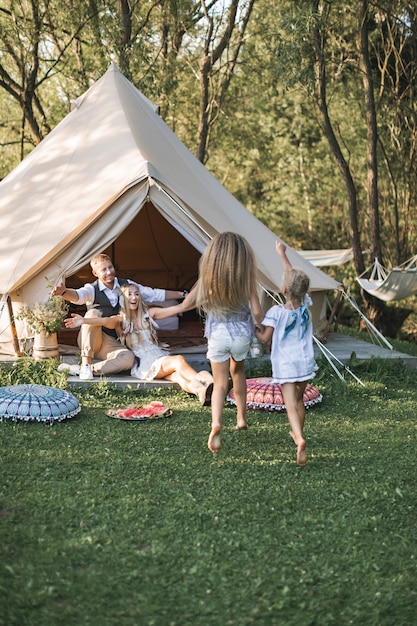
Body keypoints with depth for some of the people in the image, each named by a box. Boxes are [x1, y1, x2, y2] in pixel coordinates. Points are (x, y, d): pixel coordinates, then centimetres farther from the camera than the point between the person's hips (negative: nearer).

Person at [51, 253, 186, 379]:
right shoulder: (92, 289, -9)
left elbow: (156, 294, 8)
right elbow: (77, 295, -32)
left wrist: (182, 294, 5)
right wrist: (64, 291, -55)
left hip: (112, 344, 3)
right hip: (90, 341, -3)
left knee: (128, 358, -30)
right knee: (94, 313, -32)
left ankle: (78, 370, -28)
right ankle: (85, 364, -34)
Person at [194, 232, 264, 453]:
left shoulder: (208, 276, -5)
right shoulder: (247, 276, -8)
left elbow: (188, 303, 2)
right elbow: (256, 312, -8)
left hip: (217, 334, 0)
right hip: (241, 333, 1)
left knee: (220, 383, 6)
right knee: (237, 371, 29)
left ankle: (216, 423, -20)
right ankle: (241, 417, 32)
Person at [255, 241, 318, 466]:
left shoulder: (276, 312, -15)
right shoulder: (305, 305, -1)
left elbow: (265, 338, -12)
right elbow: (295, 277, 12)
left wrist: (253, 329, 8)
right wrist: (283, 255, 19)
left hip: (285, 365, -5)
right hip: (305, 363, 5)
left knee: (291, 405, -11)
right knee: (299, 400, 23)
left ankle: (300, 439, -31)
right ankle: (297, 433, 39)